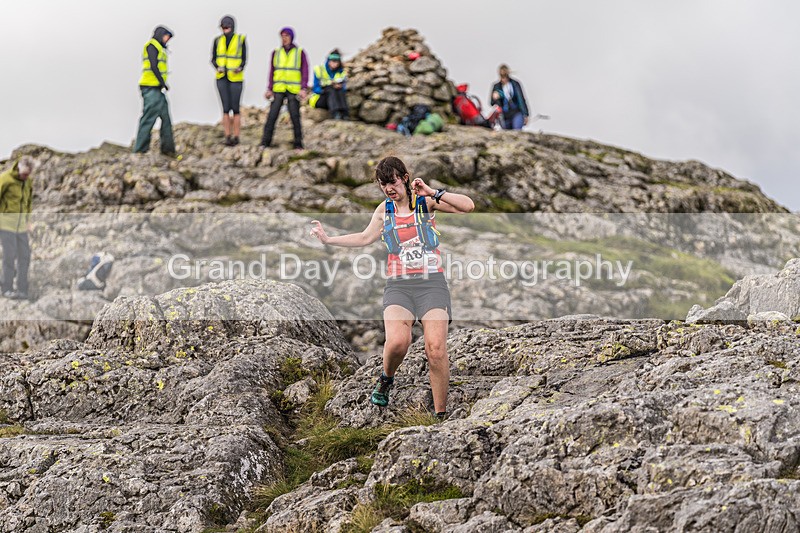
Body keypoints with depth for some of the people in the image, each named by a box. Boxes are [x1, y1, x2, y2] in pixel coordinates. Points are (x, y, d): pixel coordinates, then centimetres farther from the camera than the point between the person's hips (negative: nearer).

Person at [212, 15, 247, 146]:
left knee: (235, 109, -3)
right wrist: (218, 68, -19)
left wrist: (240, 68, -25)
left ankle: (236, 137, 8)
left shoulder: (241, 40, -3)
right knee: (226, 108, -2)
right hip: (222, 78, 2)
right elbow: (213, 60, 4)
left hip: (235, 78, -2)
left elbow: (244, 59, -3)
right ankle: (228, 137, 4)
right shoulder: (218, 41, 4)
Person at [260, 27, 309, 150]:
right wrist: (269, 89, 3)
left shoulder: (300, 52, 3)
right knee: (272, 115, -6)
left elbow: (305, 71, 1)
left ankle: (298, 143, 3)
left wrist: (304, 89, -10)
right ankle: (265, 142, -5)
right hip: (278, 89, 2)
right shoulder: (276, 53, 9)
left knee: (295, 116, -5)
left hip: (294, 90, -2)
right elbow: (272, 72, 12)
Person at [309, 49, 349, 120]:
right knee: (331, 90, -32)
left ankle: (344, 113, -46)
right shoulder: (319, 70, -2)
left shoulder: (342, 72, 6)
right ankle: (335, 113, -54)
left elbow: (344, 88, -4)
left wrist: (340, 87, -27)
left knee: (340, 90, -27)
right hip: (319, 100, -3)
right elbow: (315, 89, -9)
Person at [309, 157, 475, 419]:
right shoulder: (385, 210, 13)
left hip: (431, 282, -2)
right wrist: (328, 239, 27)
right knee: (397, 341, -25)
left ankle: (441, 412, -6)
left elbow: (468, 206, -9)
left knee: (436, 348, -17)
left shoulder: (426, 201, 2)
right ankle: (386, 380, 8)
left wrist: (433, 192, -14)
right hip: (398, 286, 2)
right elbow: (365, 238, 27)